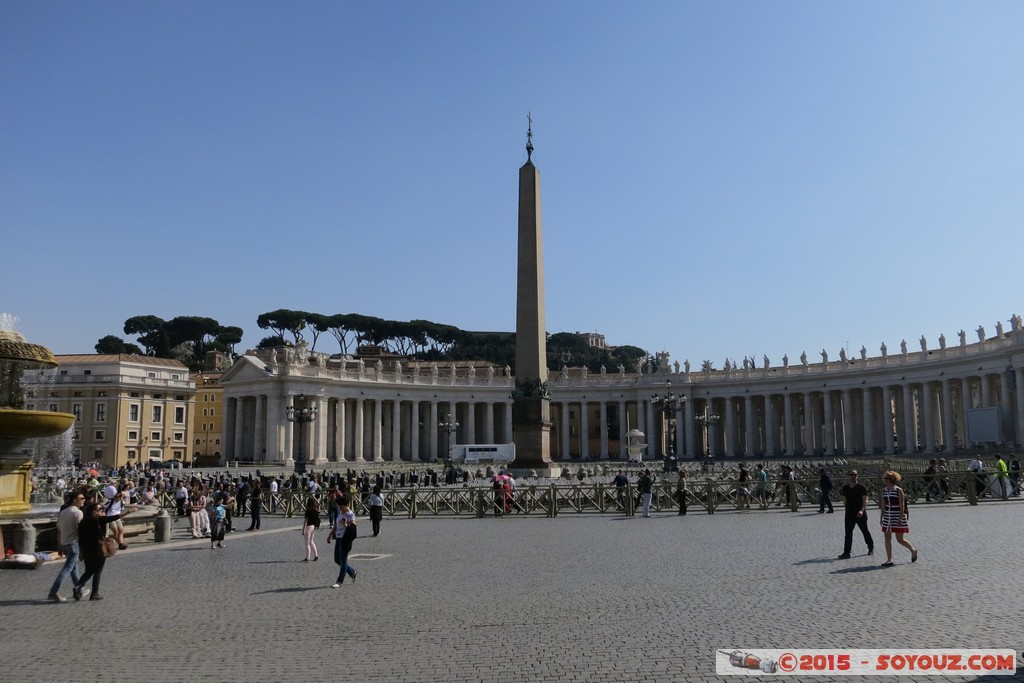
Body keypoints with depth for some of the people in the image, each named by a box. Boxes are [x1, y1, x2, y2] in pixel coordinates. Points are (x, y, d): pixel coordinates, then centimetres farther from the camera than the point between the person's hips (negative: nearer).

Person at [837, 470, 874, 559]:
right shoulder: (845, 487, 8)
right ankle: (846, 552, -2)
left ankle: (871, 548, 32)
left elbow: (865, 500, -14)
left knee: (865, 531, 11)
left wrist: (862, 510, -28)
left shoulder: (862, 487, -7)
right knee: (848, 533, -1)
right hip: (849, 514, 4)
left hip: (860, 514, -4)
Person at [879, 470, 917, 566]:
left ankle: (913, 550, 28)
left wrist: (900, 518, -17)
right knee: (887, 538, 2)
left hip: (898, 516, -6)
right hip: (887, 517, 6)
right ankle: (889, 559, 7)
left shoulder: (899, 490, -10)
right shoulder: (884, 490, 6)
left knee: (899, 539, 1)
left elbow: (902, 506, -12)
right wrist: (881, 518, 9)